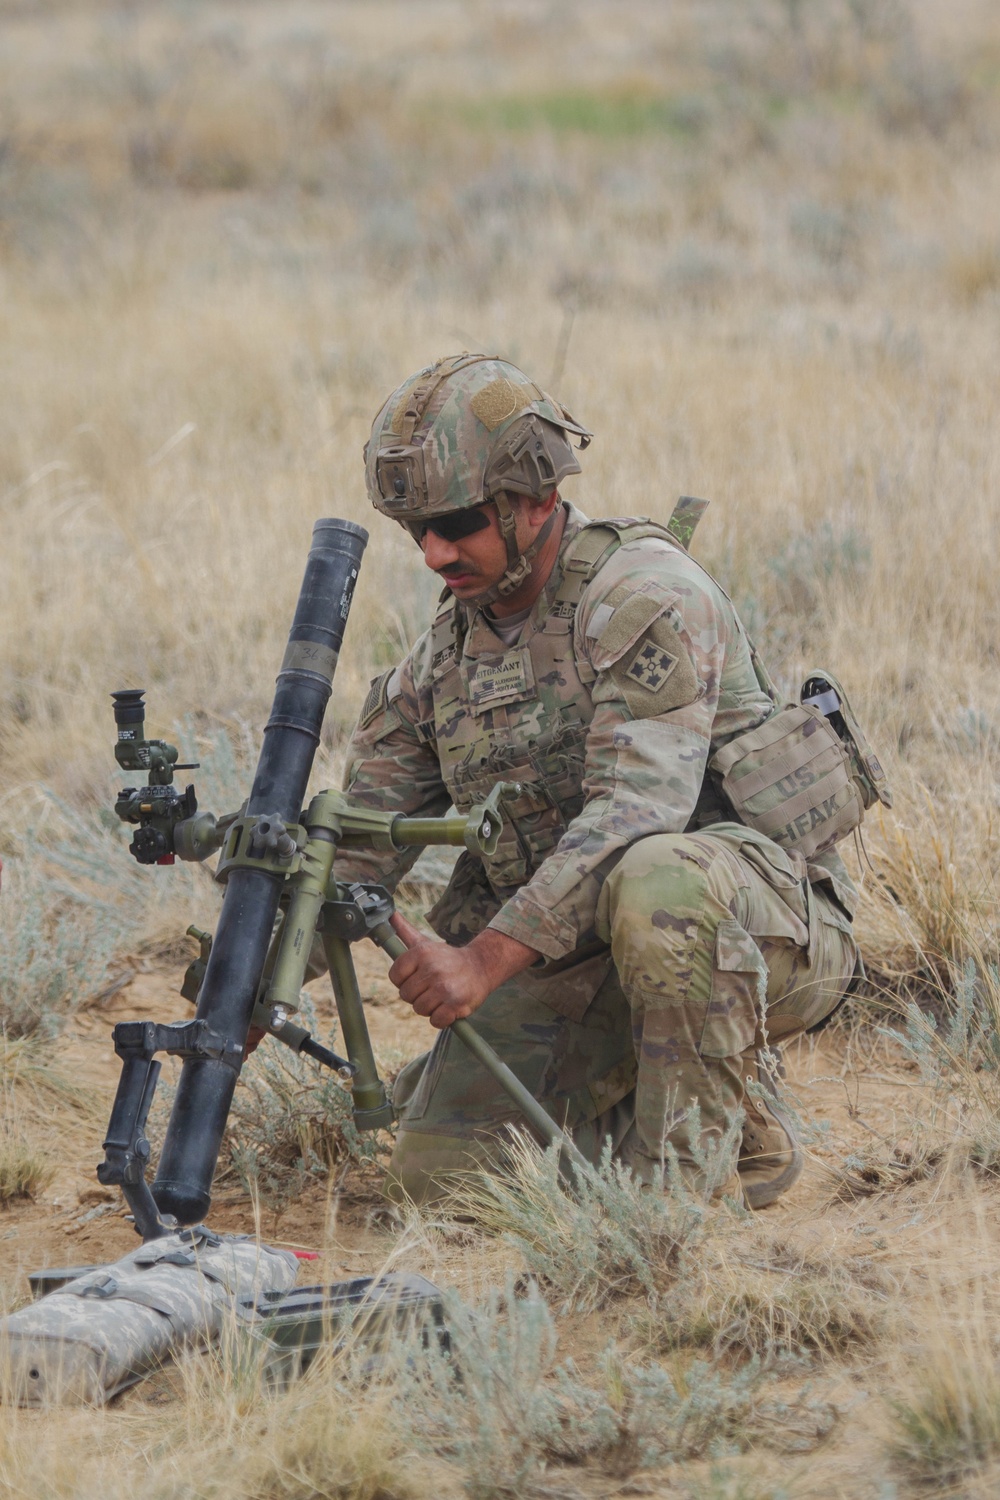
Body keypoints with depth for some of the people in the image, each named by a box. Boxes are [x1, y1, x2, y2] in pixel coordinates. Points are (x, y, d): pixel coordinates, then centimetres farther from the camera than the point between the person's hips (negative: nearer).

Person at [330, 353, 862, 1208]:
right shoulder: (445, 659, 8)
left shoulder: (645, 594, -17)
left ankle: (708, 1163, -23)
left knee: (653, 878, -41)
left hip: (766, 928, -7)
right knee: (440, 1173, -9)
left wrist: (484, 960, -35)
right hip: (576, 963, 7)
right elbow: (357, 842, 10)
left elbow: (635, 810, -28)